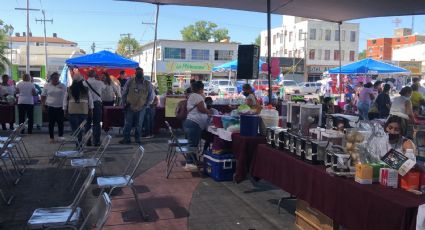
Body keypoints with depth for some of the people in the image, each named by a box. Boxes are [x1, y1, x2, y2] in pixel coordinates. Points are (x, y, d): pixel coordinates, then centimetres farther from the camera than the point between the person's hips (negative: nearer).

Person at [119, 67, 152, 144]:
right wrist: (124, 103, 2)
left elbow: (150, 95, 10)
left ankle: (137, 139, 19)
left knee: (139, 125, 5)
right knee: (127, 123, 2)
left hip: (141, 108, 0)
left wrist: (146, 104, 3)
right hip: (130, 107, 0)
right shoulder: (130, 81, -2)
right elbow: (124, 93, 6)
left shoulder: (147, 84, -1)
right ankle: (126, 138, 13)